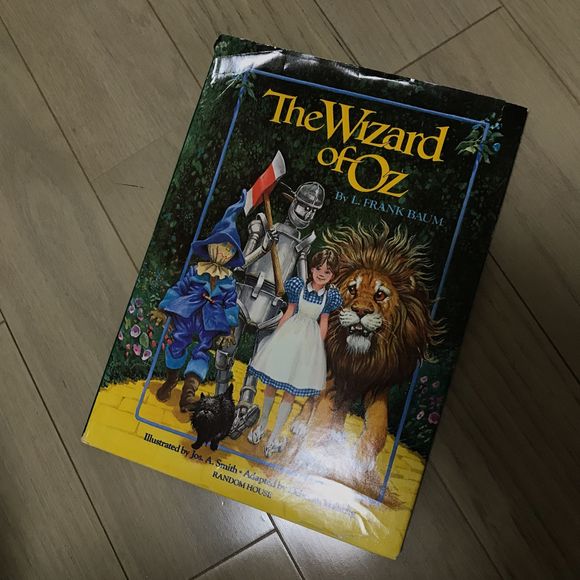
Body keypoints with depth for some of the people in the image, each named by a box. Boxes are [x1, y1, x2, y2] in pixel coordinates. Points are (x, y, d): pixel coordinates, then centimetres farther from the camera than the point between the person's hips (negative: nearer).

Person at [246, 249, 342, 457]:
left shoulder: (331, 295, -6)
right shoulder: (298, 285, -8)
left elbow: (323, 323, 2)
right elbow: (289, 312, -1)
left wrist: (317, 347, 2)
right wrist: (276, 336, 1)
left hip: (309, 340, 0)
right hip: (289, 333, 0)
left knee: (291, 389, 6)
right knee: (272, 382, 8)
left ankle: (275, 433, 16)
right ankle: (263, 421, 30)